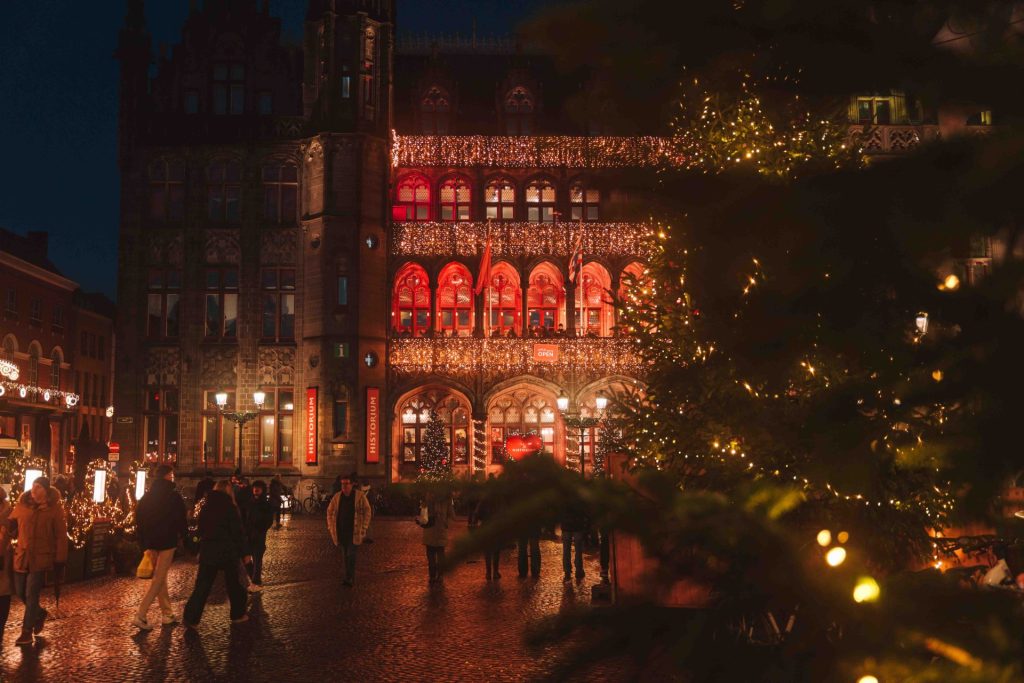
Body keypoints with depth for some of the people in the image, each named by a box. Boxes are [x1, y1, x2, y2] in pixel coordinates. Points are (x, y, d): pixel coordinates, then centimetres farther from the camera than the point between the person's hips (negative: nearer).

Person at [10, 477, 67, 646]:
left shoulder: (54, 508, -8)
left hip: (41, 557, -4)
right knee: (20, 592, 11)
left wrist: (60, 559, -8)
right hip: (22, 555, 4)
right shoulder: (22, 503, 2)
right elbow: (10, 523, 10)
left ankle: (27, 633, 7)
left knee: (31, 595, -4)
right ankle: (39, 614, 38)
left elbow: (61, 535, -6)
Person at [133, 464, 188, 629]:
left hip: (151, 542, 6)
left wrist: (144, 545, 13)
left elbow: (139, 521, 9)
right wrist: (182, 534, 13)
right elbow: (181, 519, -7)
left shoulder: (146, 497, 9)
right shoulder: (173, 497, -8)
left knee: (160, 577, 17)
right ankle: (141, 615, -14)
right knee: (159, 579, -5)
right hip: (167, 542, -6)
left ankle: (168, 614, 21)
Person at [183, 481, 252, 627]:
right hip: (227, 551, -4)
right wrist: (245, 553, -6)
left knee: (202, 584, 4)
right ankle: (237, 615, 21)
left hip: (207, 550, 4)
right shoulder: (229, 507, -11)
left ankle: (191, 618, -4)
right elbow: (238, 532, -11)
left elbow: (200, 529, 15)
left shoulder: (206, 506, 5)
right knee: (233, 583, 12)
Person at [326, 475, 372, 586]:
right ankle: (350, 578, 20)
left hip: (354, 530, -4)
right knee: (344, 554, 9)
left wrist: (364, 527, -7)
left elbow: (367, 511, -2)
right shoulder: (337, 496, 3)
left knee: (351, 554, -13)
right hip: (341, 530, 4)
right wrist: (330, 526, 9)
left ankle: (349, 579, -15)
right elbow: (330, 511, 14)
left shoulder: (360, 496, -6)